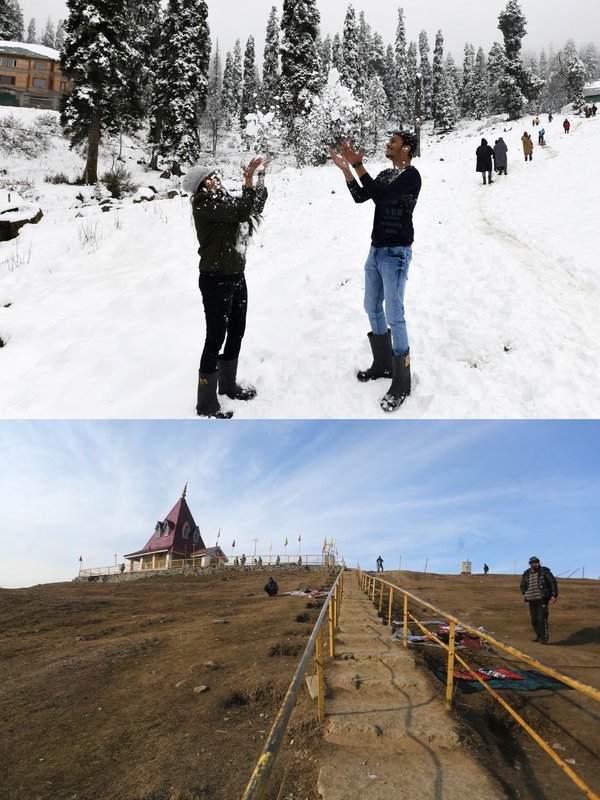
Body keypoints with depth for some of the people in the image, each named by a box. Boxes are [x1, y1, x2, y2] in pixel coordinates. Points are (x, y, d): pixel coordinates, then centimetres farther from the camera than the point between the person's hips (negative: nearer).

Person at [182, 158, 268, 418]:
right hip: (216, 280, -9)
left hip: (236, 276, 9)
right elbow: (241, 212, -22)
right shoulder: (203, 202, -13)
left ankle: (228, 385, 36)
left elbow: (253, 209, 16)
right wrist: (249, 181, -14)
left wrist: (260, 181, 6)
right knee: (215, 338, -5)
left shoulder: (223, 200, 11)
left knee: (237, 332, 18)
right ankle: (206, 404, 5)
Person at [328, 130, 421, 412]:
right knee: (372, 308, 15)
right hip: (376, 250, 9)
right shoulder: (385, 174, 15)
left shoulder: (411, 175, -11)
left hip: (396, 254, -9)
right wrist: (345, 169, 1)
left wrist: (357, 165, -23)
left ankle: (401, 383, -2)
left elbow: (381, 196, -24)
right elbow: (360, 197, 12)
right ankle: (382, 364, 31)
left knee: (394, 316, -10)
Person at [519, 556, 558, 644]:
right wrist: (526, 594, 5)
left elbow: (553, 582, -4)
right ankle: (539, 636, 23)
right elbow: (522, 586, 19)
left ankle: (544, 638, -2)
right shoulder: (526, 574, 6)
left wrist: (554, 595, -9)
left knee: (542, 619, -11)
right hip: (532, 600, 4)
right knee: (534, 620, 6)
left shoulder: (544, 571, -5)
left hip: (542, 599, -4)